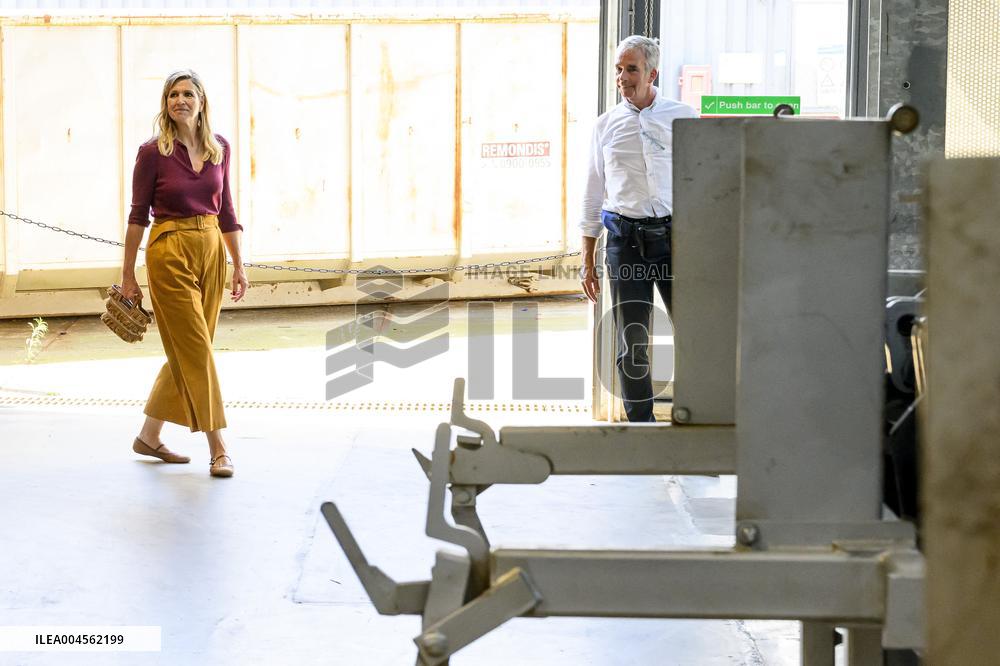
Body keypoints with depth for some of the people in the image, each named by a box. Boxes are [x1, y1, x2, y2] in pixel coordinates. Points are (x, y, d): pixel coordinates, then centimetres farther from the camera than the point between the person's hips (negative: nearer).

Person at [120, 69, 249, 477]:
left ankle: (149, 436, 24)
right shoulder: (153, 152, -6)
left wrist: (238, 266, 10)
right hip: (170, 252, -5)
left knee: (187, 351, 10)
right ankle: (218, 450, -3)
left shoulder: (219, 149, 6)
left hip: (210, 250, 5)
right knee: (196, 350, -7)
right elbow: (138, 214, -2)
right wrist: (127, 275, -1)